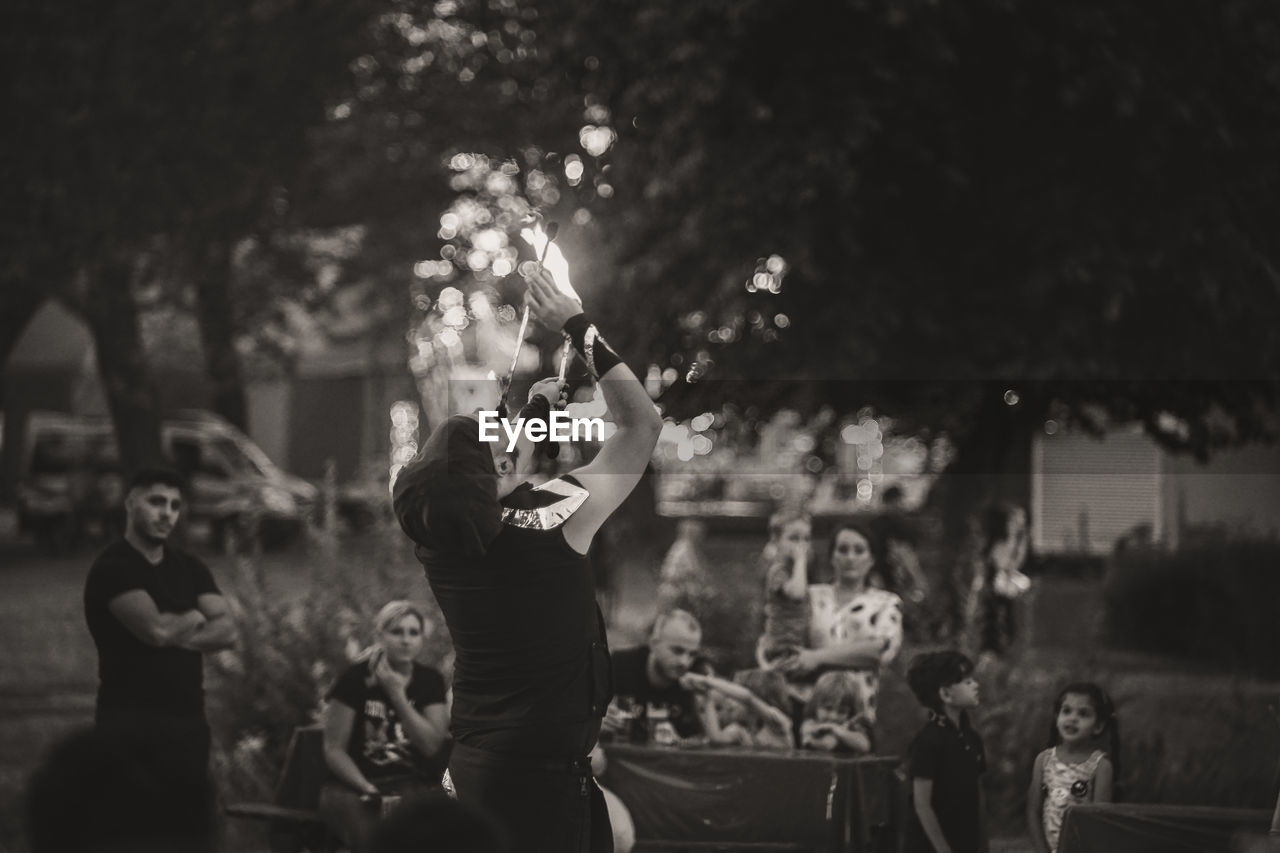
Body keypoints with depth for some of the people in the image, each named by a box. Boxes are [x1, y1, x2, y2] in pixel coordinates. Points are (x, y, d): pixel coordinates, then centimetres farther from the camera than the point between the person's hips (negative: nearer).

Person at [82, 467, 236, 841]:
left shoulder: (189, 568, 14)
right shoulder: (113, 568, -7)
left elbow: (227, 630, 3)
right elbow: (155, 629, -20)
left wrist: (175, 633, -12)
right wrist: (195, 618, 0)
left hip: (188, 719, 6)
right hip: (131, 723, -6)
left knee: (195, 828, 7)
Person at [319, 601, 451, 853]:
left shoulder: (430, 681, 7)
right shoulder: (355, 679, -2)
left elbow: (431, 745, -4)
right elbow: (334, 750, -3)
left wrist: (398, 695, -11)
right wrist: (367, 789, -18)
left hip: (412, 784, 3)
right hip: (355, 784, -2)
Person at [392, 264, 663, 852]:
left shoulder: (436, 538, -6)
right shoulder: (545, 530, -21)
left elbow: (495, 472, 20)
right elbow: (642, 424, -11)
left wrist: (536, 408, 25)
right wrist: (577, 327, -7)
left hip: (470, 762, 7)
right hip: (542, 776, -7)